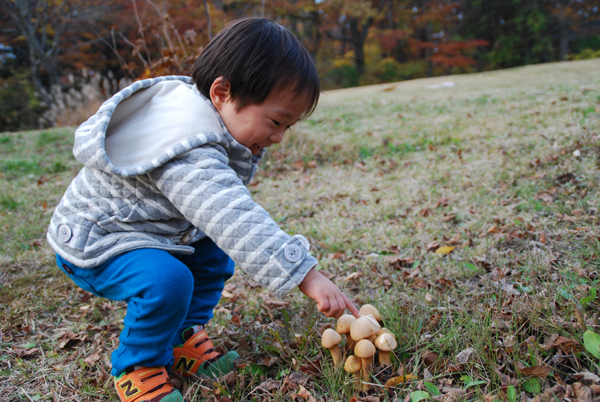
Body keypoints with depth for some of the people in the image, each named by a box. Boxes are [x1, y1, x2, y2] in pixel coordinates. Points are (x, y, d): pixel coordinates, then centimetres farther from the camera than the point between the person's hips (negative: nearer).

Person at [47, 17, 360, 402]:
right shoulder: (189, 157, -38)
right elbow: (236, 222, -46)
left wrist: (247, 152, -7)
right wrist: (307, 275, -47)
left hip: (150, 228, 9)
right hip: (94, 242, -9)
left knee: (214, 254, 9)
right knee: (168, 280, -31)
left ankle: (183, 337, 21)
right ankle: (137, 367, -2)